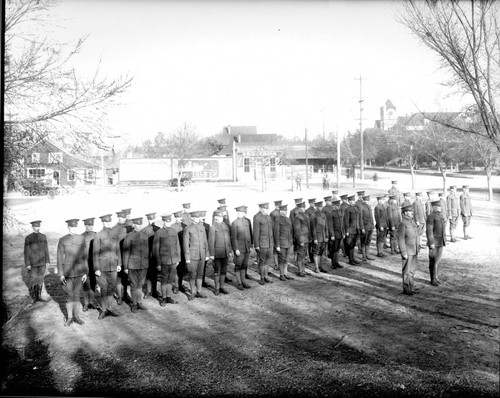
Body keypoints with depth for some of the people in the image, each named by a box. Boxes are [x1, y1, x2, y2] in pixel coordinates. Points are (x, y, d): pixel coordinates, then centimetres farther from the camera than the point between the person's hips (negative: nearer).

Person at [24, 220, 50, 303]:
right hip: (32, 263, -4)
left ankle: (38, 296, 17)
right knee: (33, 280, 2)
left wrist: (47, 261, 3)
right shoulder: (28, 238, -7)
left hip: (42, 262, 4)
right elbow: (26, 252, -8)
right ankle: (33, 296, 17)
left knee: (40, 279, 8)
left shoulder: (43, 237, 4)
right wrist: (27, 264, -11)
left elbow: (46, 249, 7)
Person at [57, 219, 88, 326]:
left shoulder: (81, 239, 2)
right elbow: (60, 258, -1)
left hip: (79, 272, 1)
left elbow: (84, 256, 3)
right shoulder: (62, 240, -2)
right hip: (67, 272, -1)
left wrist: (85, 273, 0)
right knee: (69, 295, 6)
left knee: (77, 295, 7)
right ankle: (69, 317, 17)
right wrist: (61, 274, -6)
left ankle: (76, 316, 17)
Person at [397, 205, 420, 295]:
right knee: (407, 270, 1)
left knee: (412, 269, 14)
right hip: (407, 251, -8)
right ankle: (406, 289, 11)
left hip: (414, 251, 8)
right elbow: (400, 239, -19)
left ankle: (410, 286, 25)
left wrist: (418, 247, 16)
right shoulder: (402, 223, -18)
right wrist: (404, 253, -20)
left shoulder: (412, 221, 9)